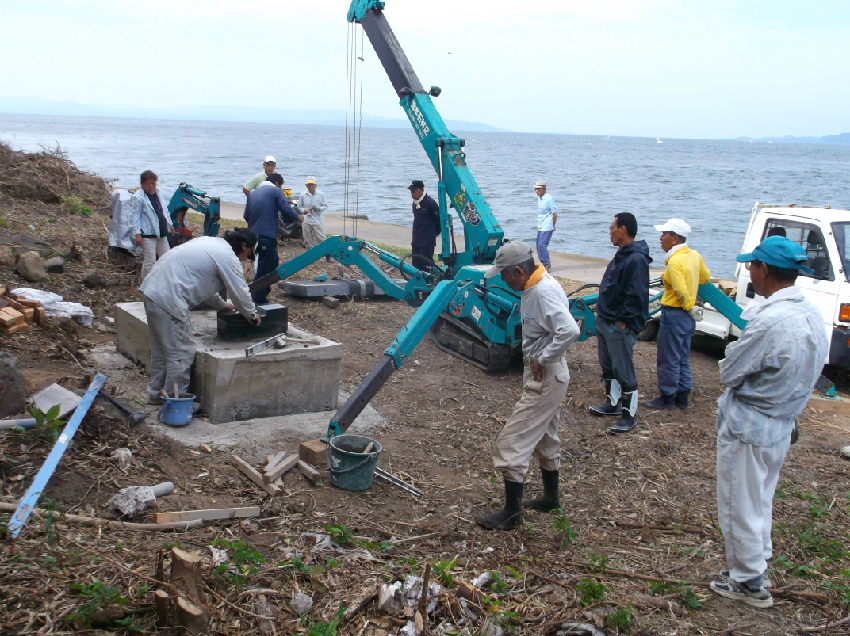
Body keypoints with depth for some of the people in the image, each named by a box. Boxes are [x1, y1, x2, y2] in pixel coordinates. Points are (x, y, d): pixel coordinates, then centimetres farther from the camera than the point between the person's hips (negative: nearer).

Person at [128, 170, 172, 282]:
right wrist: (138, 233, -18)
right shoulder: (137, 197, -9)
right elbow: (134, 216, -12)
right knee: (150, 262, -7)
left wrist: (169, 223, 26)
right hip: (148, 234, -8)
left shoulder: (158, 193, 13)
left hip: (161, 233, 8)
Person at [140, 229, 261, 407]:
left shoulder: (211, 242, 19)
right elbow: (240, 292, -3)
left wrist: (222, 304, 38)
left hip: (151, 288, 10)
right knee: (181, 353, -1)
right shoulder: (228, 258, -9)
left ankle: (156, 393, 33)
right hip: (168, 300, -10)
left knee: (160, 349, 22)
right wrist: (252, 315, 14)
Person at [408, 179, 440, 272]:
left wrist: (435, 233, 3)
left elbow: (438, 219, -10)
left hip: (427, 241, -9)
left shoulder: (430, 203, -15)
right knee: (416, 264, 12)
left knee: (426, 265, -10)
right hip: (416, 240, 9)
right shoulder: (415, 203, 11)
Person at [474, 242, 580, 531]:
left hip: (546, 377, -11)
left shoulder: (544, 292, -24)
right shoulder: (533, 288, 7)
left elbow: (570, 330, -35)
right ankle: (550, 497, 40)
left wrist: (542, 360, -24)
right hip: (541, 376, 11)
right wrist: (536, 360, 8)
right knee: (545, 438, 24)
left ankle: (511, 513, -1)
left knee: (512, 441, -8)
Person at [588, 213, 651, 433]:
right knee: (608, 366, 21)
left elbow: (636, 296, -24)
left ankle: (629, 415, 7)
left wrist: (623, 322, -21)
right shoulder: (621, 256, 13)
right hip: (605, 322, 10)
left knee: (624, 371, -2)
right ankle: (612, 403, 35)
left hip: (620, 327, -10)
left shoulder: (636, 259, -20)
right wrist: (602, 310, 15)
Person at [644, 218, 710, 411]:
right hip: (688, 315, 9)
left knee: (668, 360, 4)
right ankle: (682, 397, 24)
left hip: (674, 314, -9)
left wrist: (688, 306, -8)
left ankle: (667, 398, 13)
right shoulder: (694, 255, 5)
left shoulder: (675, 261, -21)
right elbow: (705, 277, 21)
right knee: (682, 359, 17)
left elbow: (682, 292, -25)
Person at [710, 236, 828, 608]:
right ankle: (757, 566, 38)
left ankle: (750, 583, 20)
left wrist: (734, 350, -2)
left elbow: (728, 374, -20)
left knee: (740, 507, 8)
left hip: (748, 428, -8)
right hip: (782, 426, 9)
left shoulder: (770, 322, -28)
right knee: (761, 501, 24)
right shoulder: (812, 316, 0)